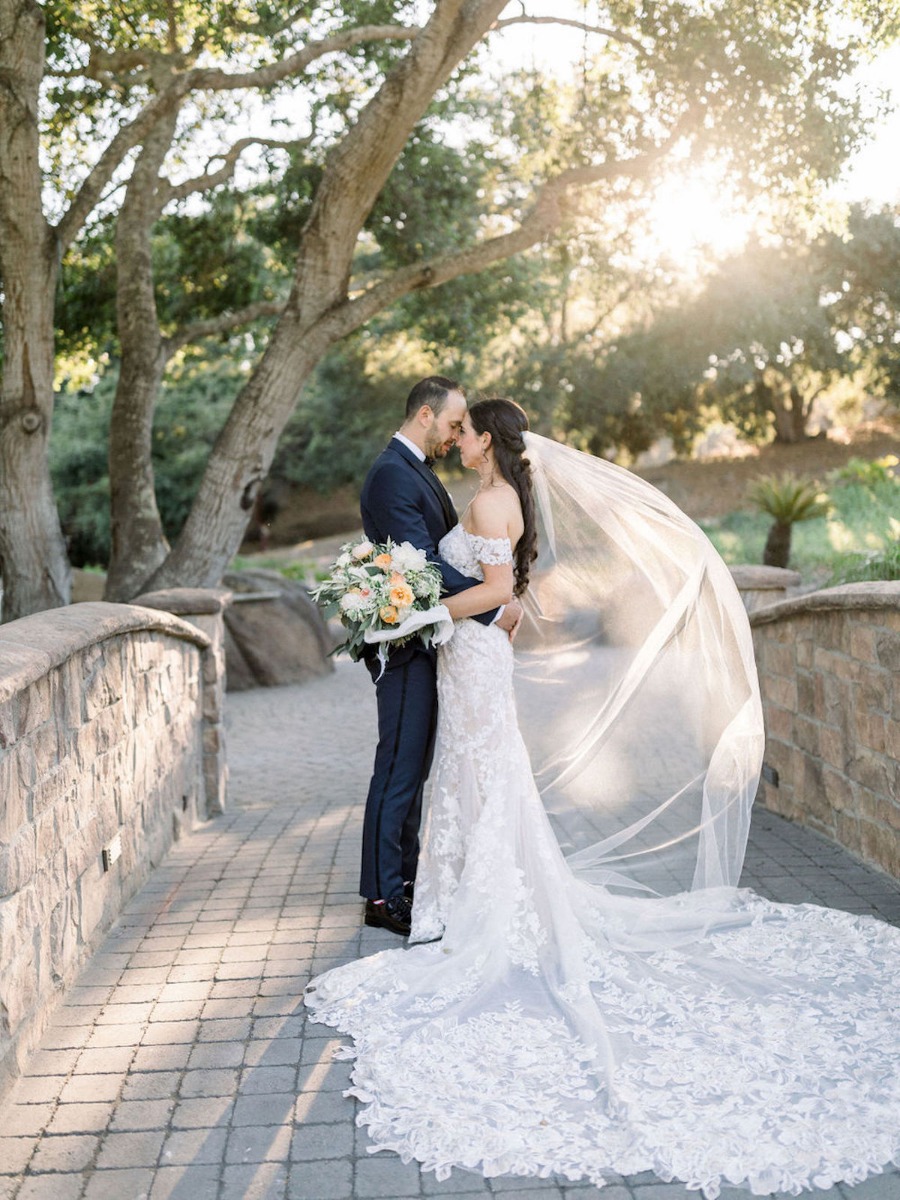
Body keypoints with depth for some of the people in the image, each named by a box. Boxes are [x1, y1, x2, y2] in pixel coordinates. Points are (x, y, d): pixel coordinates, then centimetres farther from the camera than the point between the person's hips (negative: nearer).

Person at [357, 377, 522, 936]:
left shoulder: (420, 471, 17)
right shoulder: (392, 474, -16)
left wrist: (492, 603, 6)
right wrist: (494, 611, -20)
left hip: (425, 643, 10)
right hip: (405, 644, -10)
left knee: (415, 765, 15)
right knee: (399, 767, -5)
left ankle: (406, 876, 25)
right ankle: (382, 896, 3)